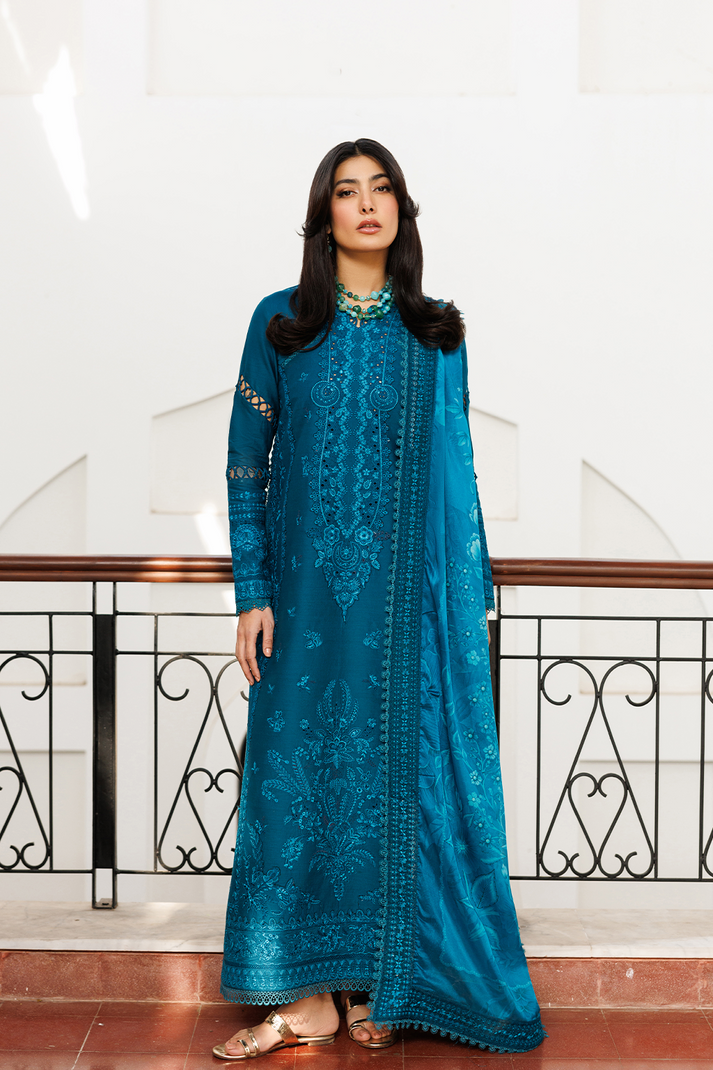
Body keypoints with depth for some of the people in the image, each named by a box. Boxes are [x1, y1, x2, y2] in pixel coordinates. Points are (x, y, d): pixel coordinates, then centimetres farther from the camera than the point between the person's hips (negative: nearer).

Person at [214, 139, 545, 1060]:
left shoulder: (435, 333, 7)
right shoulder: (280, 323, 3)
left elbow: (456, 468, 8)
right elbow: (245, 465, 2)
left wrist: (475, 592, 3)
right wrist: (253, 594, -5)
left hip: (413, 595, 1)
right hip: (310, 593, -1)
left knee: (403, 773, 3)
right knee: (302, 768, 1)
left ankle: (383, 984, 16)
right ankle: (311, 992, 11)